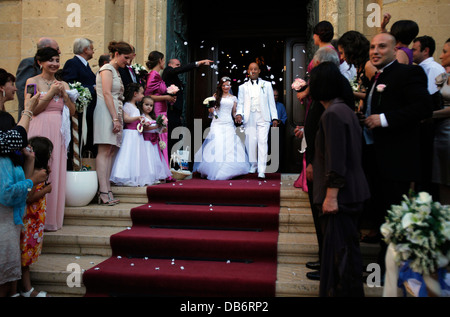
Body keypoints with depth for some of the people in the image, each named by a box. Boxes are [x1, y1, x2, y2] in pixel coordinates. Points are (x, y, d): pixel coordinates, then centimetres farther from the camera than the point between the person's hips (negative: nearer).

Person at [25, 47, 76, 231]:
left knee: (56, 173, 5)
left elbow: (72, 111, 10)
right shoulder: (33, 81, 2)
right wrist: (51, 93, -9)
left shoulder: (63, 84, 15)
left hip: (58, 132, 4)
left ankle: (52, 218, 15)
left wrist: (64, 94, -4)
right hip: (40, 130, -4)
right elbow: (32, 110, -7)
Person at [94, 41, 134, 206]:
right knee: (104, 151, -13)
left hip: (115, 113, 9)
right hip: (106, 113, -9)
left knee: (111, 151, 2)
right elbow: (107, 94, -13)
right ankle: (104, 192, -17)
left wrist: (118, 118, 15)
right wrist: (115, 118, -18)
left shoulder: (116, 71, 25)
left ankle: (107, 191, 0)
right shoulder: (107, 69, -2)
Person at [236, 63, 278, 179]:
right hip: (249, 119, 2)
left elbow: (271, 102, 11)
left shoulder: (267, 85, 13)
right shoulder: (243, 87, 15)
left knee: (262, 142, -11)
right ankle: (253, 166, 20)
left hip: (263, 118, -1)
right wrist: (239, 114, -8)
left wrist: (274, 118, 5)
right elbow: (240, 103, 11)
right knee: (250, 142, 2)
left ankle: (261, 170, -12)